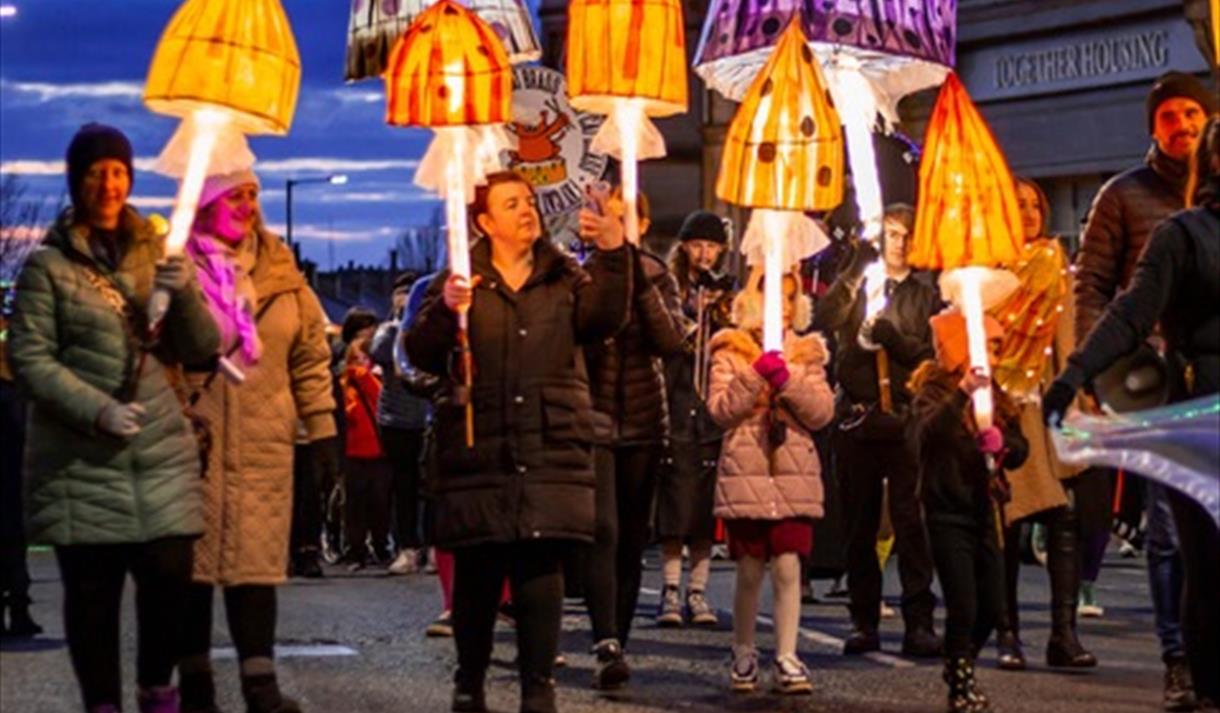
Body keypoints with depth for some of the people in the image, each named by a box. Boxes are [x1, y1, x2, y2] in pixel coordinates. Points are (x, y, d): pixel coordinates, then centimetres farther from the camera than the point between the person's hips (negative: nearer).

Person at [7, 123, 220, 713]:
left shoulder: (156, 253, 13)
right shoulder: (48, 265, 2)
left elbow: (200, 349, 10)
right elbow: (29, 357, -3)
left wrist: (184, 292, -10)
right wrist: (96, 409, -16)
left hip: (161, 449, 2)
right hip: (80, 457, -2)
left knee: (170, 573, -7)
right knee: (92, 590, -1)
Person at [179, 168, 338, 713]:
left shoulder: (278, 268, 12)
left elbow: (309, 354, 15)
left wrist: (321, 425, 11)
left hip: (263, 443, 3)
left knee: (257, 562, -1)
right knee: (191, 562, 2)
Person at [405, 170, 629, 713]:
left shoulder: (567, 278, 13)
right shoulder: (462, 278, 8)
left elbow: (605, 320, -6)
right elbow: (422, 355, -1)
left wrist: (613, 255, -20)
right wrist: (445, 310, -20)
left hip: (551, 451, 1)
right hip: (479, 450, -1)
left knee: (542, 567, -4)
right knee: (477, 570, 2)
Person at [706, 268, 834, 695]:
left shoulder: (807, 353, 12)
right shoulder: (731, 351, 6)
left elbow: (822, 413, 1)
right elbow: (720, 410, -6)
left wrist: (787, 380, -13)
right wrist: (757, 374, -16)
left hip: (795, 475, 1)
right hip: (745, 474, -1)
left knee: (788, 568, -6)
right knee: (749, 572, 4)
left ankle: (787, 658, -4)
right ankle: (744, 654, 19)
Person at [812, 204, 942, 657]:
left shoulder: (925, 296, 13)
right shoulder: (857, 285, 13)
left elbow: (935, 357, 2)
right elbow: (823, 322, -8)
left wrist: (895, 339, -14)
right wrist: (856, 267, -15)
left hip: (907, 419, -1)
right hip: (858, 416, 1)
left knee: (912, 522, -7)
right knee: (859, 523, 4)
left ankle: (919, 621, -6)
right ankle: (864, 621, 10)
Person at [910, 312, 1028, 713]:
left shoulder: (993, 395, 12)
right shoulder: (934, 391, -8)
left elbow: (1020, 452, 11)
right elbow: (926, 433, -30)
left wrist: (1001, 442, -12)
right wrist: (961, 394, -42)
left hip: (983, 511, 7)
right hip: (947, 512, -7)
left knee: (992, 606, 11)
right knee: (963, 607, -8)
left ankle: (960, 668, 33)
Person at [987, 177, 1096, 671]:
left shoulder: (1055, 268, 14)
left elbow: (1065, 341, 11)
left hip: (1042, 403, 2)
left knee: (1063, 517, -10)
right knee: (1005, 522, -2)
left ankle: (1064, 634, -10)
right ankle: (1007, 635, 6)